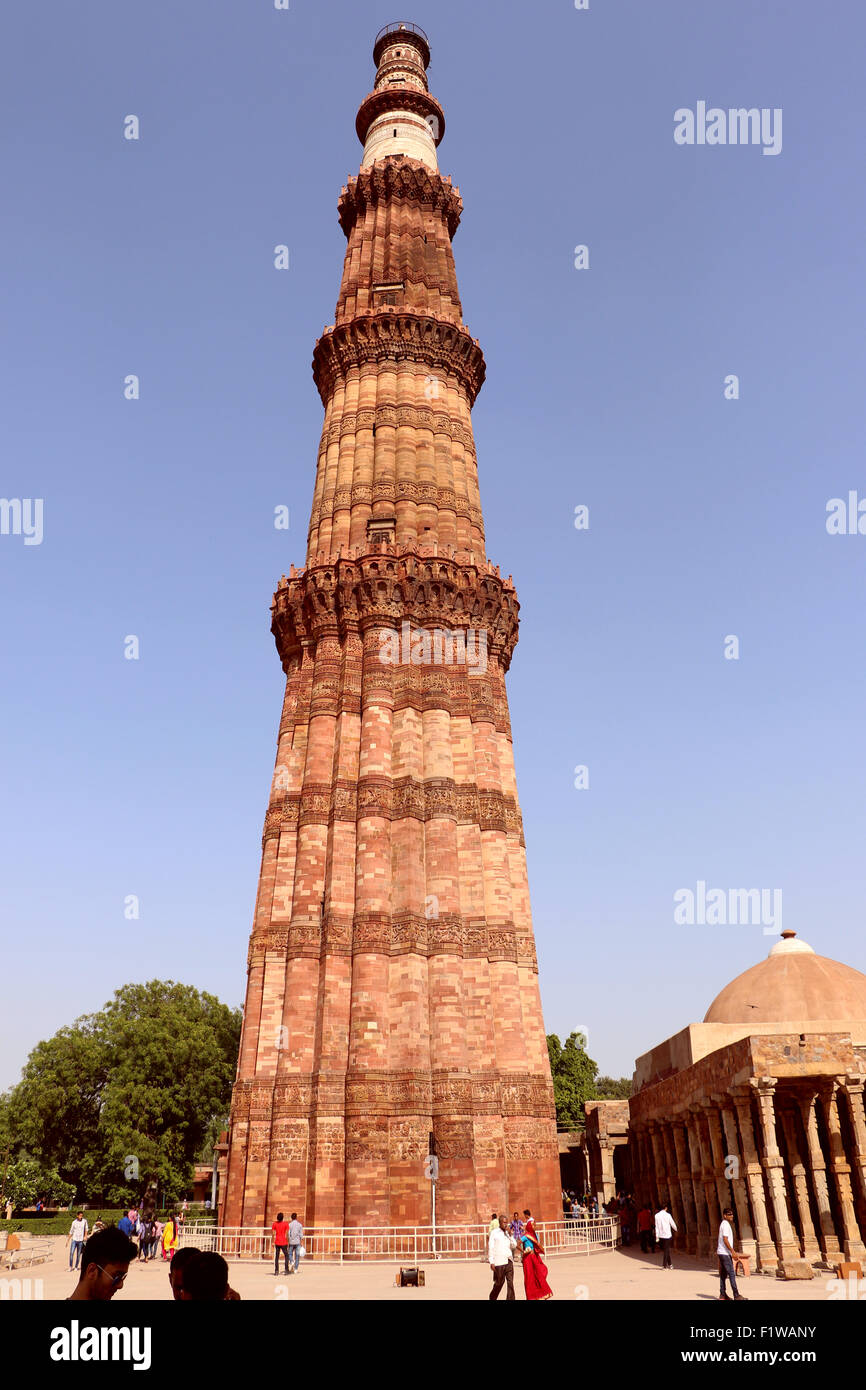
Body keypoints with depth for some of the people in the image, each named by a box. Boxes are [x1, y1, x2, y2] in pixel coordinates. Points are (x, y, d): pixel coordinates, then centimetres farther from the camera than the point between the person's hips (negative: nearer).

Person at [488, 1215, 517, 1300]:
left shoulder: (508, 1233, 12)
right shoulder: (494, 1232, -2)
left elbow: (514, 1246, 9)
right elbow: (491, 1247, -4)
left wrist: (510, 1235, -4)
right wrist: (491, 1262, -9)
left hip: (509, 1261, 4)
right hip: (499, 1261, -4)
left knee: (510, 1282, -3)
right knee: (499, 1282, 5)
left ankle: (510, 1299, 1)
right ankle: (493, 1297, 28)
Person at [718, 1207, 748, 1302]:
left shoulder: (724, 1224, 17)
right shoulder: (726, 1225, -14)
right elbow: (725, 1240, -21)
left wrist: (733, 1252, 21)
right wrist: (733, 1252, -20)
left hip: (722, 1253, 10)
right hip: (725, 1253, -10)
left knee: (723, 1274, 10)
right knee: (731, 1274, -9)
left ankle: (722, 1295, 13)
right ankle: (737, 1296, -9)